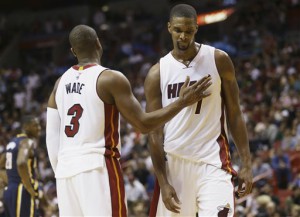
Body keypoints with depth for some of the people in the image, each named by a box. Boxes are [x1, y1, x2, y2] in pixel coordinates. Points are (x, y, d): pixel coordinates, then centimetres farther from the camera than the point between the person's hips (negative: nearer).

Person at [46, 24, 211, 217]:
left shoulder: (61, 83, 12)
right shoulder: (111, 79, -7)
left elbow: (52, 136, 12)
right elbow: (144, 124, -8)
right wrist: (183, 102, -1)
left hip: (66, 170, 6)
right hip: (97, 167, -6)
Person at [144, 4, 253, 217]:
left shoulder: (219, 61, -1)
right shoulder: (157, 73, 1)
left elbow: (234, 114, 4)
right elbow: (155, 132, 1)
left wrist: (247, 164, -3)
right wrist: (163, 182, -6)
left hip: (212, 161, -2)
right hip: (174, 163, 2)